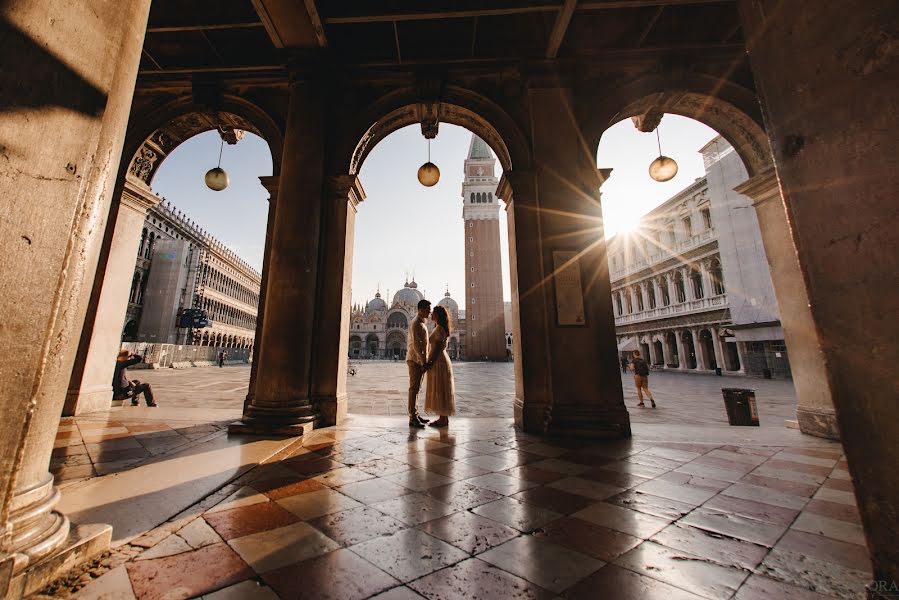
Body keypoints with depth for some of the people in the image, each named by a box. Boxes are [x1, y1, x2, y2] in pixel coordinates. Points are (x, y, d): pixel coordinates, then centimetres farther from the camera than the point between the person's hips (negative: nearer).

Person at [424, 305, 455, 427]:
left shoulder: (439, 328, -15)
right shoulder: (439, 328, 15)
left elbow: (438, 348, -21)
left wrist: (430, 363, -20)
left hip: (438, 362, -10)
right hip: (440, 361, 10)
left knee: (440, 391, -4)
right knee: (440, 391, 12)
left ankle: (443, 420, 3)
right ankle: (444, 418, 18)